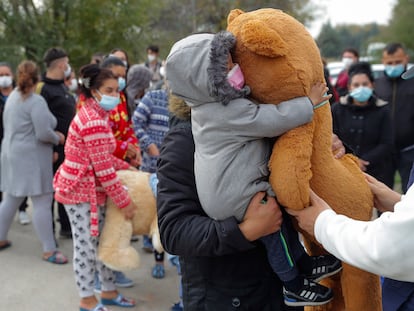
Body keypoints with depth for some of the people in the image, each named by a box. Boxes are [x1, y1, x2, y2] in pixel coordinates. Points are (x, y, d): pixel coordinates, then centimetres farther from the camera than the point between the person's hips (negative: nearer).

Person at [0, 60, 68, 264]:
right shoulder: (36, 101, -16)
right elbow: (43, 133, -22)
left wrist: (53, 134, 11)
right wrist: (58, 138, -1)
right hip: (31, 158, -9)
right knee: (42, 203, -4)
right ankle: (49, 250, 1)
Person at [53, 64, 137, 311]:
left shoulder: (96, 115, 12)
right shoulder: (94, 121, -23)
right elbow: (103, 169, -23)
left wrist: (127, 168, 13)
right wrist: (124, 201, -18)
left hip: (92, 188, 10)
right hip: (80, 190, -10)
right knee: (86, 244, 1)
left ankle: (109, 291, 29)